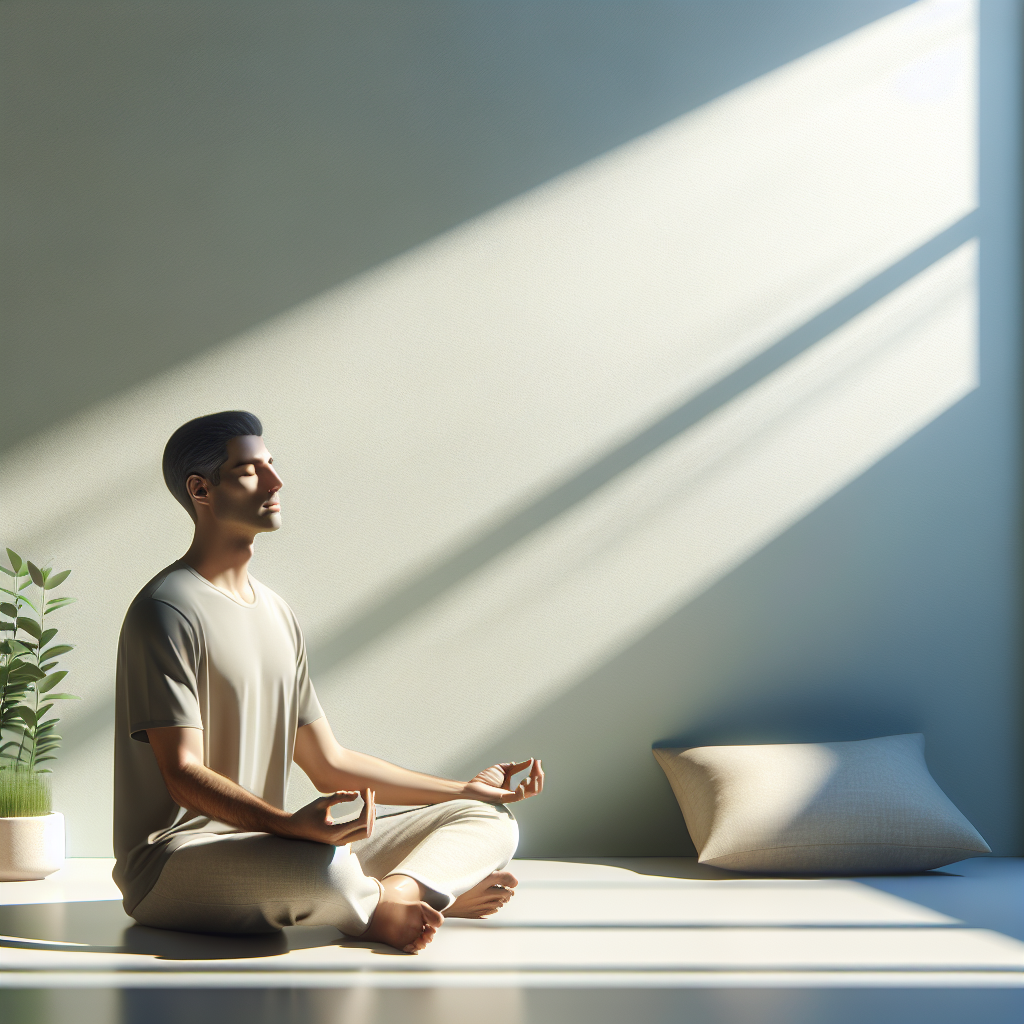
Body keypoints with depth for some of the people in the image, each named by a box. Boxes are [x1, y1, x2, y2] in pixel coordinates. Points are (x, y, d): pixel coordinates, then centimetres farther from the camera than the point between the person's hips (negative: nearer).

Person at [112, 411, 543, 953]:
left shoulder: (277, 613, 17)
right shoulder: (167, 611, -11)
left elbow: (329, 764, 19)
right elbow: (183, 774, -18)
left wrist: (468, 790, 18)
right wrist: (290, 825, -36)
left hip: (262, 845, 9)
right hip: (173, 862, -8)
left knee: (491, 822, 4)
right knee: (324, 867, -40)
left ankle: (396, 893, -23)